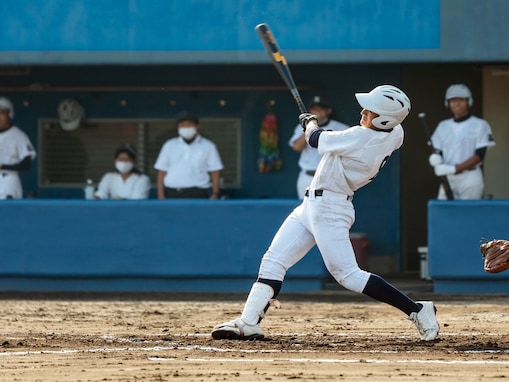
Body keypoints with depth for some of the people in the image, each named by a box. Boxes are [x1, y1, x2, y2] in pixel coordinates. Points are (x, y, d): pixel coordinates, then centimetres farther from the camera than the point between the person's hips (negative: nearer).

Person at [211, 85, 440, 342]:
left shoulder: (362, 137, -25)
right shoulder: (395, 135, -1)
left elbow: (315, 140, -12)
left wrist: (310, 122, 13)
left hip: (329, 209, -10)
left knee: (348, 275, -11)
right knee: (273, 261, 8)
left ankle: (417, 310, -7)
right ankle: (249, 323, 7)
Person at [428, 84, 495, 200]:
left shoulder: (480, 125, 0)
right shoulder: (443, 126, 16)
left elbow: (479, 156, -8)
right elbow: (437, 151, 15)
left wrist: (454, 168, -18)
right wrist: (435, 159, -11)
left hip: (470, 178, -5)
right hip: (448, 179, 5)